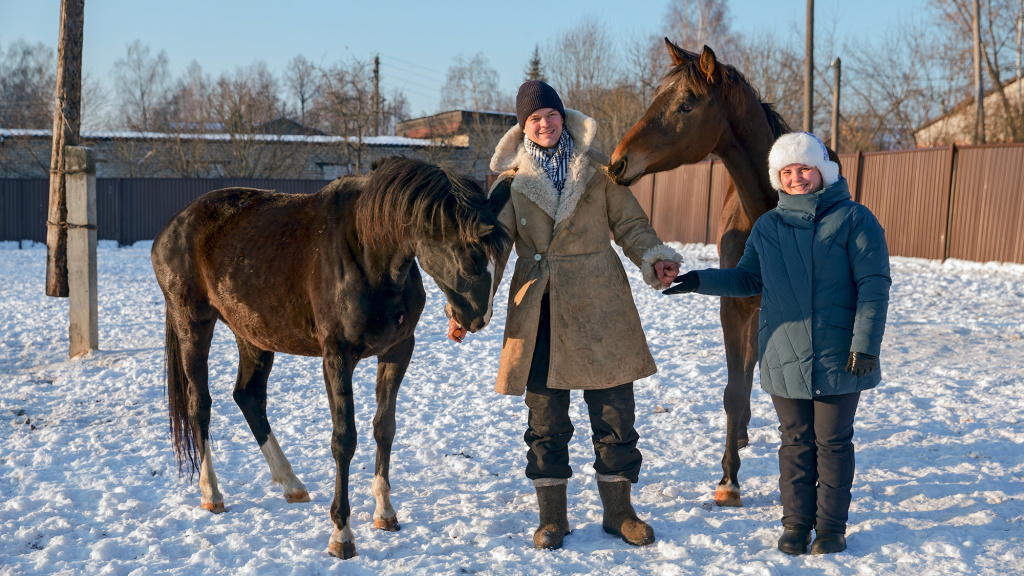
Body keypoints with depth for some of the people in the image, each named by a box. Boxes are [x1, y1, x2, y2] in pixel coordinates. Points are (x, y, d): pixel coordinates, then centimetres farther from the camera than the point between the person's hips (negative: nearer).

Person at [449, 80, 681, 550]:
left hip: (600, 306, 0)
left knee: (615, 413, 5)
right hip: (538, 312, 0)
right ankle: (552, 516, 20)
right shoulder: (510, 180, 5)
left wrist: (654, 258, -14)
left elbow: (630, 224, 5)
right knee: (546, 419, 6)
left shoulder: (598, 169, 5)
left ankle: (618, 510, 21)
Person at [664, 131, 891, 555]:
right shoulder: (767, 227, 9)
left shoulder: (854, 219, -5)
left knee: (833, 442, 6)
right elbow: (748, 279, 18)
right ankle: (796, 524, 20)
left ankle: (831, 527, 16)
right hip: (784, 357, 3)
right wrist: (702, 281, 2)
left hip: (838, 358, -3)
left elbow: (874, 286, -8)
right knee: (795, 442, 10)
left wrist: (865, 343, -15)